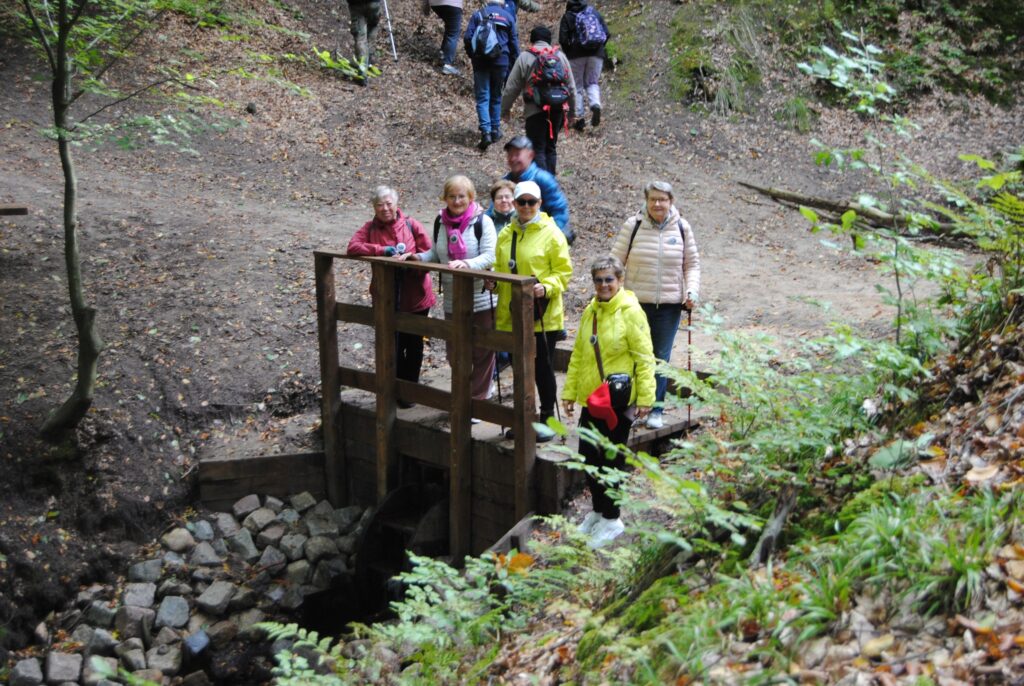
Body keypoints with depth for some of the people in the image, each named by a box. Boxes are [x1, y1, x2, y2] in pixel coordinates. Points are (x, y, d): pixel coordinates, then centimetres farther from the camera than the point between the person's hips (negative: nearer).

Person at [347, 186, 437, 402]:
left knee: (413, 343, 12)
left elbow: (429, 253, -5)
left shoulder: (411, 225, -5)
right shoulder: (370, 229, -1)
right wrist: (382, 250, -23)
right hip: (387, 299, 0)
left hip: (415, 296, 0)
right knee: (393, 345, 5)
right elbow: (352, 247, -16)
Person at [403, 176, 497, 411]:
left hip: (482, 299, -5)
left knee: (482, 352, 5)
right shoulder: (440, 222, 5)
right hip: (452, 301, 5)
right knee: (454, 352, 15)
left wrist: (466, 264, -34)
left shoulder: (482, 221, -12)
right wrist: (417, 257, -3)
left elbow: (489, 257, -18)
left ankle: (478, 400, 19)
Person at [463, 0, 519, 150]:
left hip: (481, 61, -1)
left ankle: (486, 131, -18)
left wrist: (472, 55, 11)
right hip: (501, 61, 1)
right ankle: (495, 130, 22)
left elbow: (467, 37, -3)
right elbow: (514, 42, 6)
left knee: (482, 97, -2)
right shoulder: (508, 17, 5)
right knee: (496, 96, 16)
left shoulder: (478, 14, 3)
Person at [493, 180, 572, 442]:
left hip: (543, 315, -5)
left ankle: (547, 419, 17)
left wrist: (547, 287, -23)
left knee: (543, 370, 4)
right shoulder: (506, 234, 10)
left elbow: (564, 271, -6)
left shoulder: (551, 233, -7)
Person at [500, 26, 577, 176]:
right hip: (558, 108, 4)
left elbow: (511, 87, 0)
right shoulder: (560, 56, 11)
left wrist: (505, 109, 11)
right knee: (551, 147, 16)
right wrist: (572, 108, 25)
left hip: (536, 110, -4)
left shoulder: (525, 57, -1)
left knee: (537, 149, -2)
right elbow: (571, 86, 15)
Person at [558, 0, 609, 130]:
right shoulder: (594, 12, 10)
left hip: (577, 55, -2)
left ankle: (579, 118, 1)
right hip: (596, 54, 2)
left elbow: (563, 39, -7)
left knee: (577, 86, 8)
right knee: (592, 82, 14)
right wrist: (599, 48, 15)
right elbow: (606, 33, 6)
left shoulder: (567, 17, 1)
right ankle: (596, 104, -16)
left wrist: (569, 53, 7)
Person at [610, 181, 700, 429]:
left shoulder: (681, 227, 4)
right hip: (637, 302, -1)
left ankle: (656, 409, 10)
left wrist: (691, 291, -2)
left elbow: (692, 263, 12)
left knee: (661, 357, 2)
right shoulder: (633, 225, -2)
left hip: (670, 305, 1)